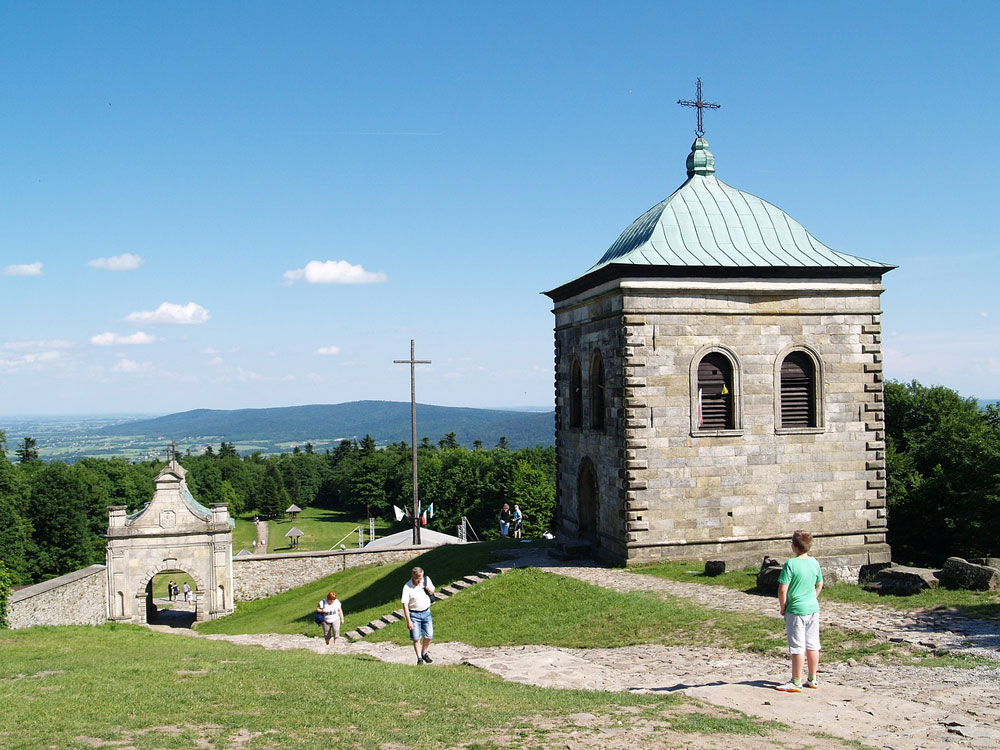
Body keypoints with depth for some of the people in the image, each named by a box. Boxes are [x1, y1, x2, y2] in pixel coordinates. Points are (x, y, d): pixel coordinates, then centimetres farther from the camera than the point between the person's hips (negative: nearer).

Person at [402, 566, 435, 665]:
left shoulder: (426, 579, -3)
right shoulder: (407, 587, -16)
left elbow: (432, 592, 13)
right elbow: (405, 605, -16)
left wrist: (426, 586, -11)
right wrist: (408, 621, -20)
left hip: (426, 612, 4)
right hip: (414, 614, -4)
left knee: (429, 636, 4)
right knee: (416, 638, -5)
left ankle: (424, 653, 27)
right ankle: (419, 658, 8)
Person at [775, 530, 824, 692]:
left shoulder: (790, 564, -17)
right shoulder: (814, 562, 3)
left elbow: (782, 590, -19)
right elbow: (820, 584, 15)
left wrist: (782, 607, -5)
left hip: (796, 610, -6)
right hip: (813, 608, 6)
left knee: (797, 648, 0)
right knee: (813, 645, 13)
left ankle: (796, 682, 6)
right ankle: (812, 679, 23)